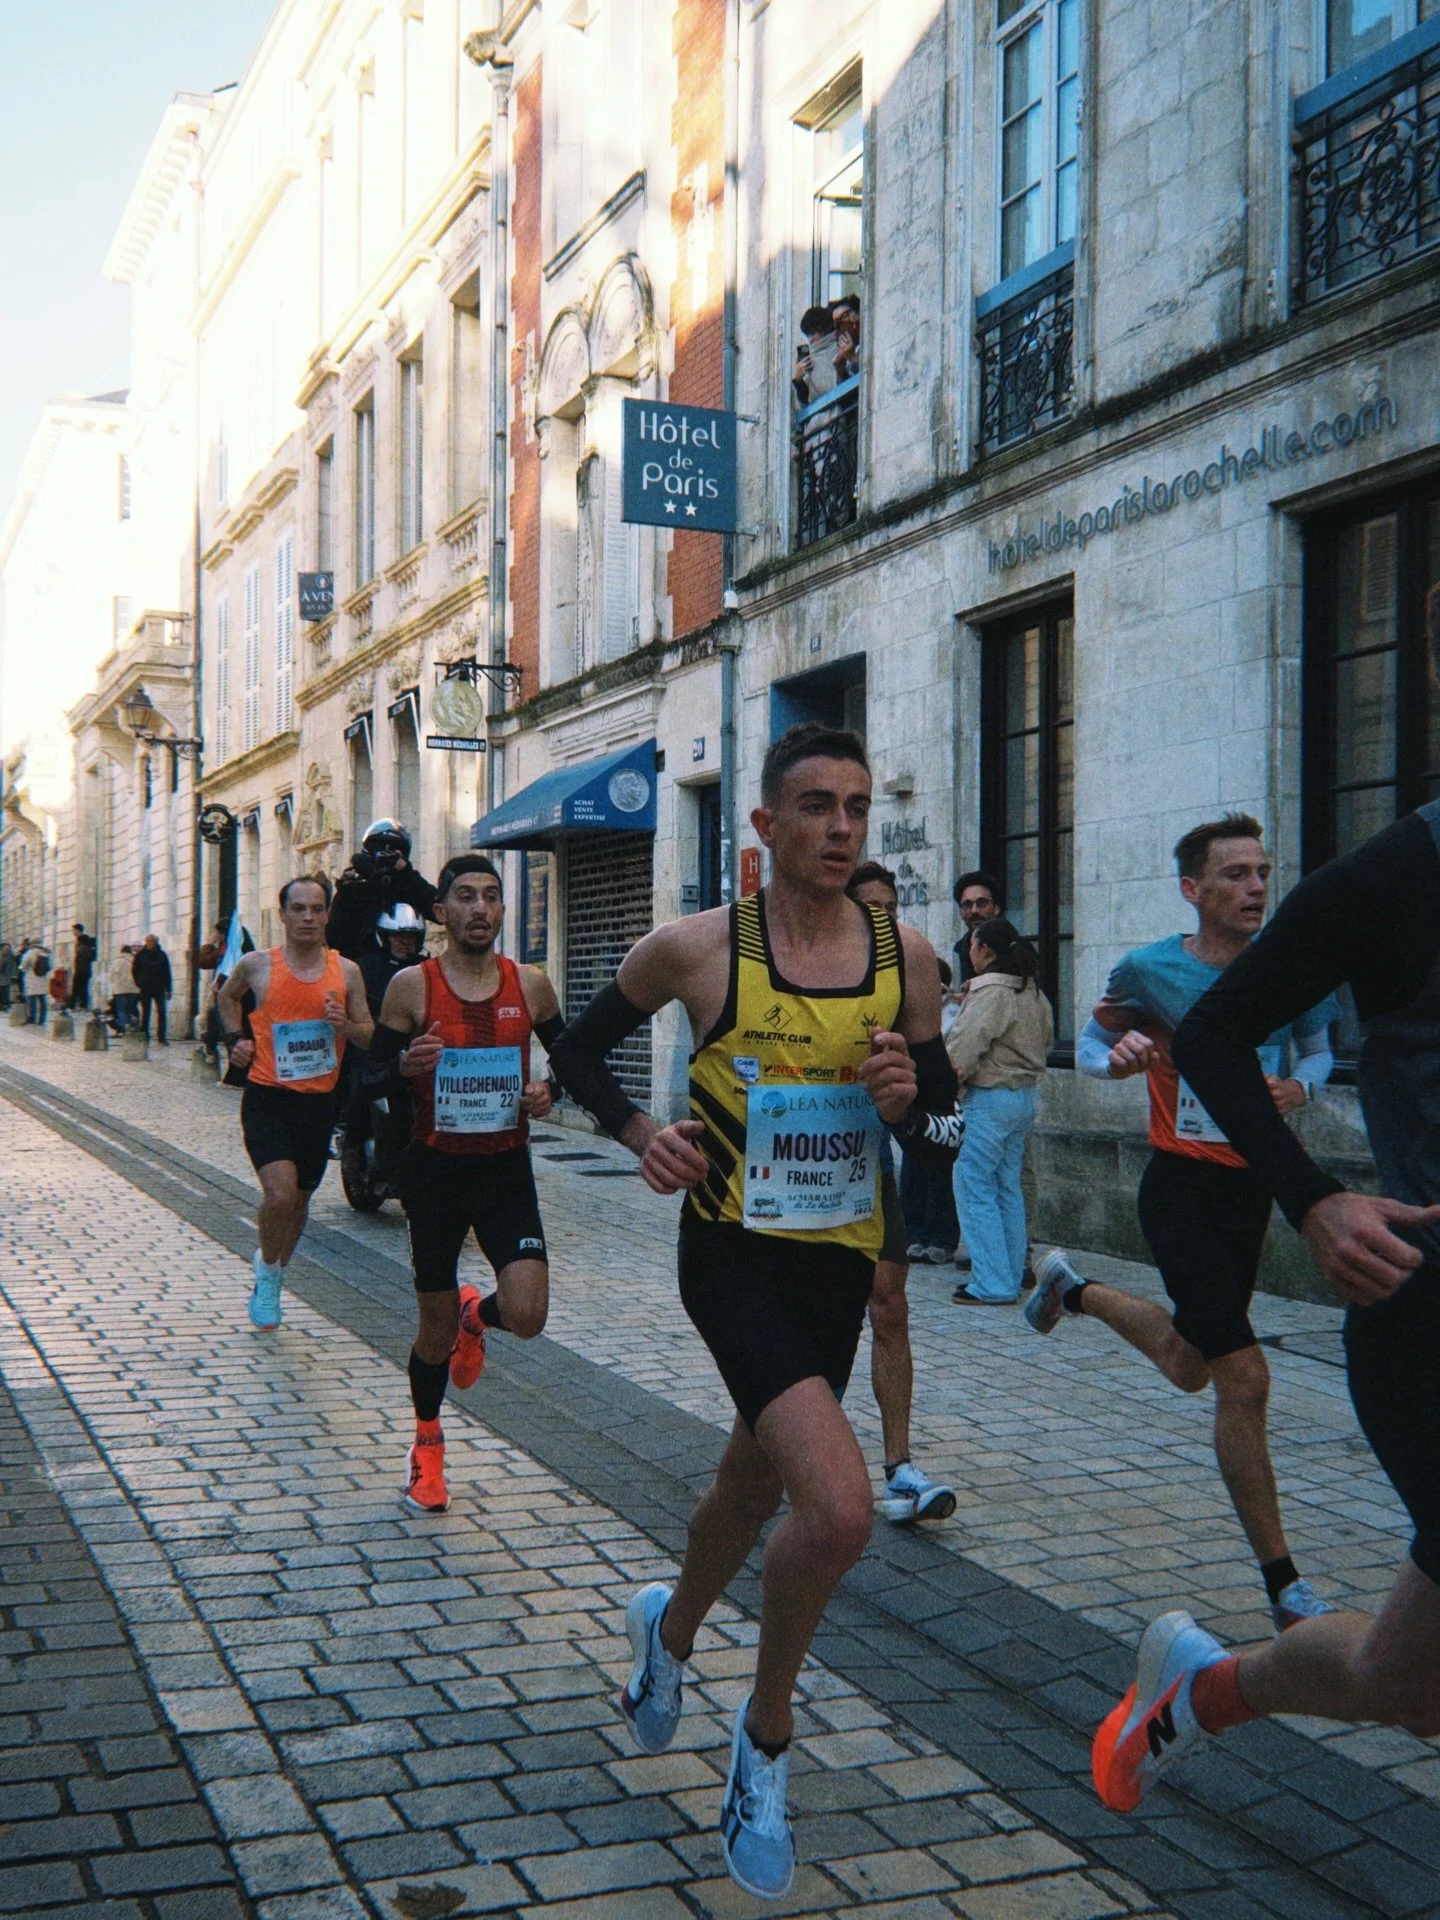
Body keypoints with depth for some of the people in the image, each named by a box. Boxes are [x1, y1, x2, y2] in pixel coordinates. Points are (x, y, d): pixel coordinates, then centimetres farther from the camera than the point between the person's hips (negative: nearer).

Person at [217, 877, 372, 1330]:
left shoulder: (347, 972, 0)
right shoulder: (257, 965, -4)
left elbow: (371, 1038, 7)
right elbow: (228, 996, 19)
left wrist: (346, 1026, -14)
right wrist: (236, 1038, 4)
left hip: (319, 1101, 3)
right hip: (267, 1097, -3)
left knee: (300, 1197, 16)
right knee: (280, 1191, -21)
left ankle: (275, 1272, 41)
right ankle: (268, 1270, 6)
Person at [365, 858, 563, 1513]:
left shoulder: (530, 985, 0)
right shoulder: (411, 986, -6)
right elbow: (370, 1078, -2)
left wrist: (548, 1090, -6)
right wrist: (406, 1066, -24)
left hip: (507, 1169, 2)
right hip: (435, 1169, -1)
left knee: (527, 1316, -13)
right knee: (435, 1327, 8)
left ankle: (475, 1316, 25)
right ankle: (427, 1444, 34)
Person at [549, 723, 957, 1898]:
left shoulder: (905, 952, -2)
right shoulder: (697, 948, -10)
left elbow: (938, 1087, 12)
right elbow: (580, 1049, 5)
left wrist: (910, 1094, -11)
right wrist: (638, 1130, -13)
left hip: (841, 1258, 5)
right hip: (735, 1251, -5)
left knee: (758, 1485, 23)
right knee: (840, 1507, -22)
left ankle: (671, 1629, 56)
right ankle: (769, 1738, 5)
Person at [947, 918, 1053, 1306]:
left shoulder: (990, 992, -17)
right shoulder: (1033, 992, 12)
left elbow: (964, 1046, -22)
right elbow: (1046, 1038, 21)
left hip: (991, 1097, -9)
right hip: (1026, 1096, 9)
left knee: (975, 1187, -4)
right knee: (1008, 1188, 15)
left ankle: (992, 1285, -4)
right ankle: (1012, 1277, 20)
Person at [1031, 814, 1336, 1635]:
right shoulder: (1150, 971, -13)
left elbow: (1317, 1048, 11)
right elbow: (1091, 1045, 3)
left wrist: (1298, 1087, -12)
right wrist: (1119, 1057, -20)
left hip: (1255, 1183, 5)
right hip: (1183, 1188, -5)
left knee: (1190, 1366, 24)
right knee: (1244, 1378, -12)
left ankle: (1074, 1290, 52)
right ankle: (1283, 1582, 0)